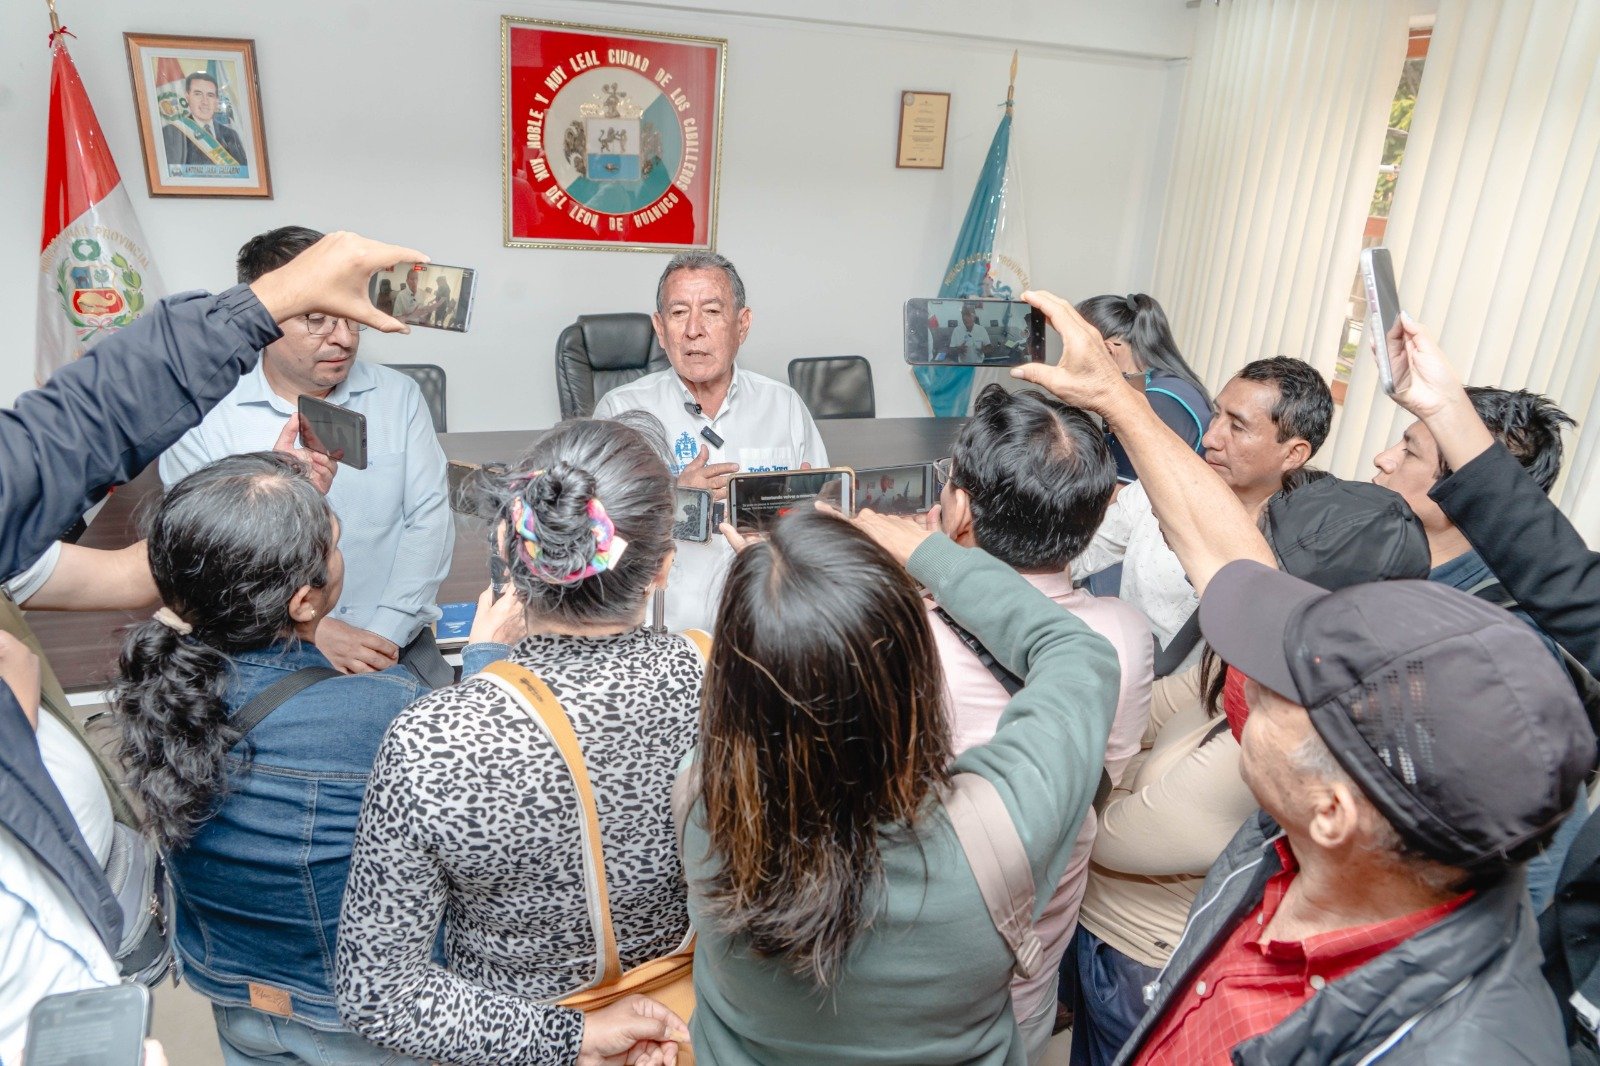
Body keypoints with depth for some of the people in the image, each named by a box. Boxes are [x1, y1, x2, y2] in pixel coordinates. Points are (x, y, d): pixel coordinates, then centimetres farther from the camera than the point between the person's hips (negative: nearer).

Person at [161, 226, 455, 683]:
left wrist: (385, 633, -10)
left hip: (395, 645, 2)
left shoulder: (399, 395, 6)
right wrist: (312, 630, -15)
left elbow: (429, 516, 1)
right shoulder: (203, 419, -2)